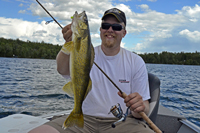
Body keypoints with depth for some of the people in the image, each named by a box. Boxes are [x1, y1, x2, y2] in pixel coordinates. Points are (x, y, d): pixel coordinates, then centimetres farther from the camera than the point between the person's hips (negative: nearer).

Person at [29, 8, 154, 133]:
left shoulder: (136, 62, 3)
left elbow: (144, 107, 2)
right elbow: (63, 70, -20)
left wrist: (140, 108, -23)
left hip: (122, 121, 1)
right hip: (86, 119, 0)